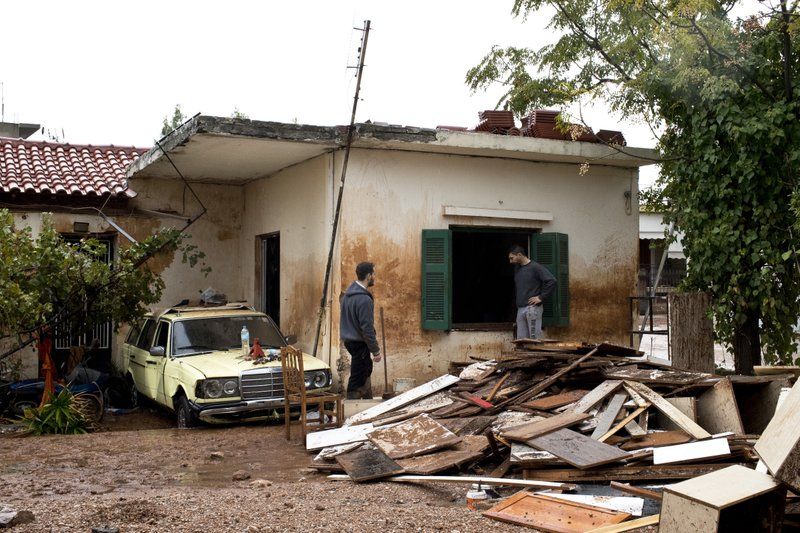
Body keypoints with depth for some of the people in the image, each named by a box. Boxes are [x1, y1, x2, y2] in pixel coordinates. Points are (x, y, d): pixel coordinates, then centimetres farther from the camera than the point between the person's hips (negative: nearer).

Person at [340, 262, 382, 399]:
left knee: (366, 371, 23)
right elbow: (367, 328, -23)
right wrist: (376, 351, -15)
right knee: (358, 379, -1)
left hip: (349, 340, 10)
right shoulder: (364, 299, -23)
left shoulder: (348, 292, 6)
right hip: (360, 343, -10)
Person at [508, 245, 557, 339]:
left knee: (534, 339, -6)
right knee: (521, 339, 5)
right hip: (520, 309, 7)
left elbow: (551, 281, -14)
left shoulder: (535, 267, -7)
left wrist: (541, 297, -12)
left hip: (533, 308, -7)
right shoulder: (517, 268, 16)